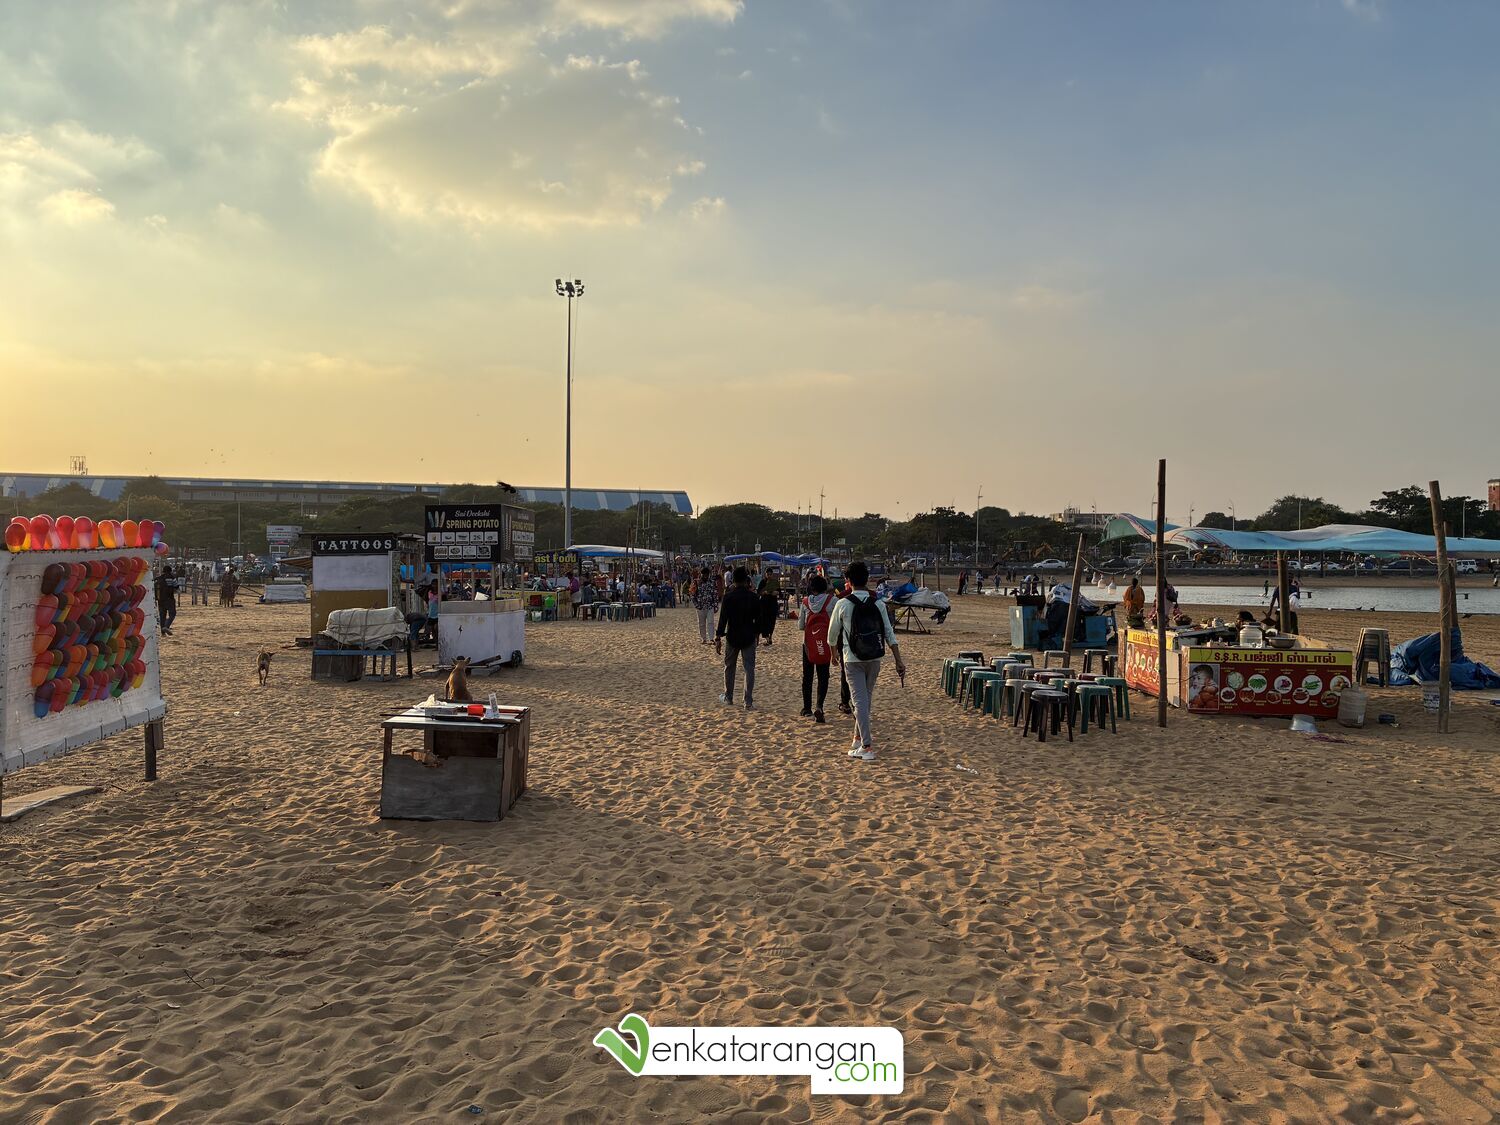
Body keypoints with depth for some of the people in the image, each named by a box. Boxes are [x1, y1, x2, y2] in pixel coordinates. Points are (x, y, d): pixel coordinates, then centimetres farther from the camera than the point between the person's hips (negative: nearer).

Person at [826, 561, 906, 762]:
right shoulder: (878, 604, 0)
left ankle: (866, 747, -8)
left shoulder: (843, 605, -8)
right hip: (875, 658, 3)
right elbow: (889, 634, -2)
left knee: (860, 700, -3)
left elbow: (833, 634, 3)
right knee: (867, 698, 18)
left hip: (853, 659, -3)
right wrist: (899, 660, 2)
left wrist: (834, 653, 21)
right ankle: (859, 737, 32)